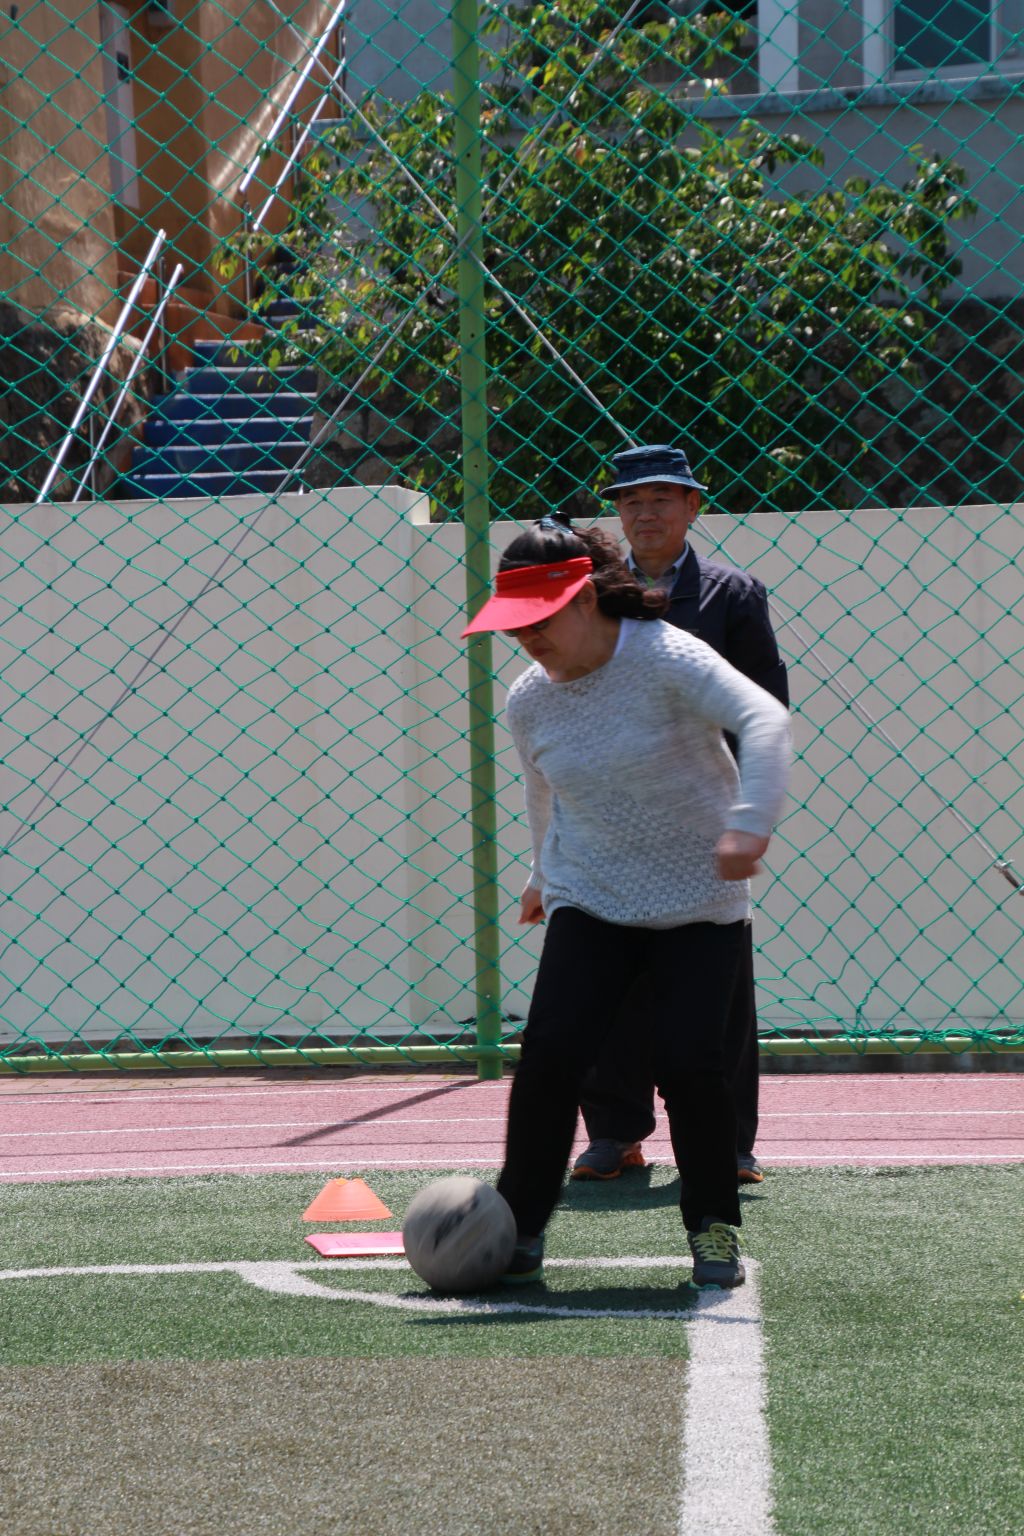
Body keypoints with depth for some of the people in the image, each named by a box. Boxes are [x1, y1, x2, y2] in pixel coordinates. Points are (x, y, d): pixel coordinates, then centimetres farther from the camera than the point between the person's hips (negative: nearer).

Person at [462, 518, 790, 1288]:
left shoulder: (664, 659, -17)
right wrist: (546, 871, 34)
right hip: (588, 905, 3)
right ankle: (518, 1227, 1)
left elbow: (763, 717, -30)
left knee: (689, 1061, -15)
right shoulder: (529, 703, -1)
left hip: (700, 906, -3)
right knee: (550, 1051, -14)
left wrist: (749, 820, -44)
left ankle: (714, 1227, 7)